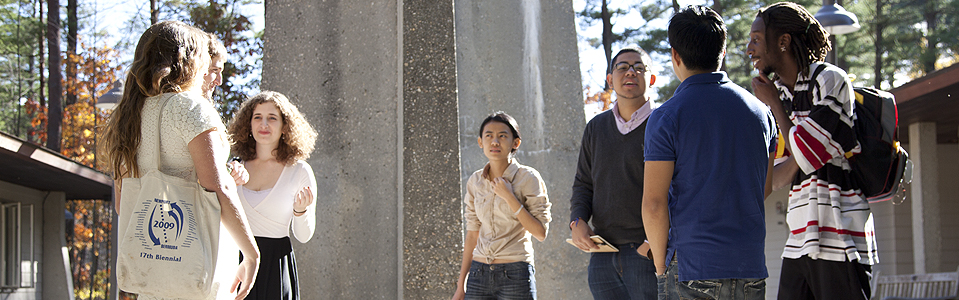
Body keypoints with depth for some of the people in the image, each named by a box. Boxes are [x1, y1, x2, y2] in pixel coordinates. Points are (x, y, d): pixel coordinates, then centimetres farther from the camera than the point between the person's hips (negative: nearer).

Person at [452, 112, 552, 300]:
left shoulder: (528, 178, -4)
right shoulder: (475, 181, 9)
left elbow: (540, 233, -8)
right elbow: (472, 234, 14)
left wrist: (509, 197, -14)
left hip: (515, 276, -4)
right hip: (479, 275, 4)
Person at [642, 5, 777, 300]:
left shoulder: (666, 117, -8)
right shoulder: (759, 110, 8)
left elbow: (654, 204, -11)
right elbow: (766, 189, 16)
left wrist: (661, 265, 1)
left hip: (691, 266, -5)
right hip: (751, 266, 5)